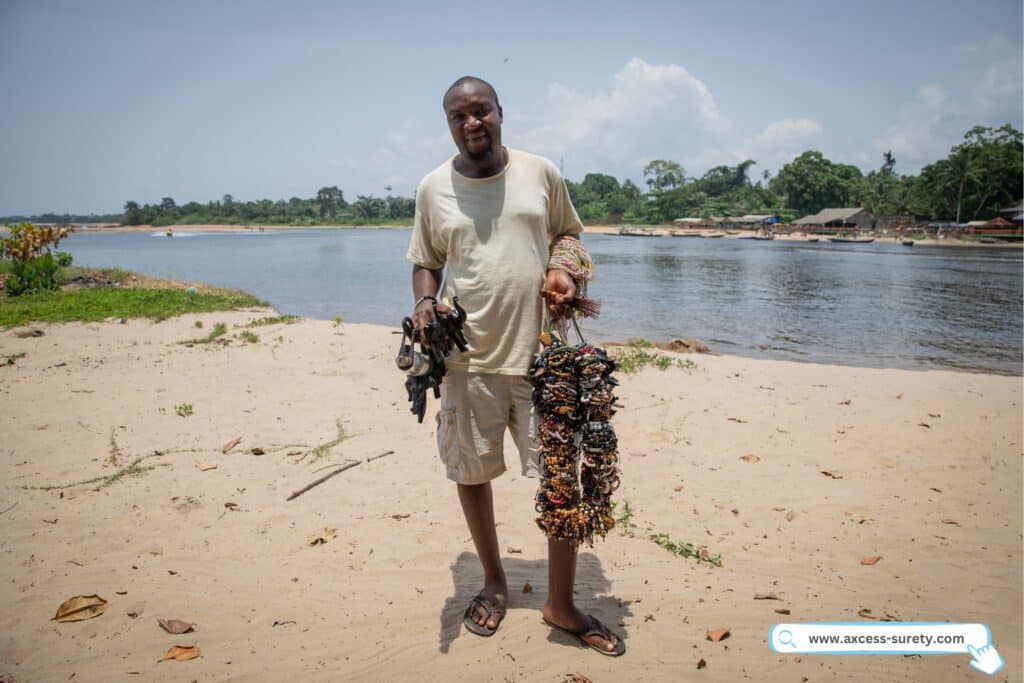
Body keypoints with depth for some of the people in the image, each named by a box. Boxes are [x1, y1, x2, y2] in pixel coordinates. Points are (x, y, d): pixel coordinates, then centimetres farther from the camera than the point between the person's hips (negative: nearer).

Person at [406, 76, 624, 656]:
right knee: (471, 474, 12)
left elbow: (569, 231, 16)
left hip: (543, 352, 0)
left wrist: (565, 271, -5)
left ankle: (562, 603, 23)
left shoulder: (541, 173, 2)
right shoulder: (434, 188, 3)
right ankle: (494, 581, 38)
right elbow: (426, 261, 12)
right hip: (469, 358, 1)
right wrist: (425, 300, -8)